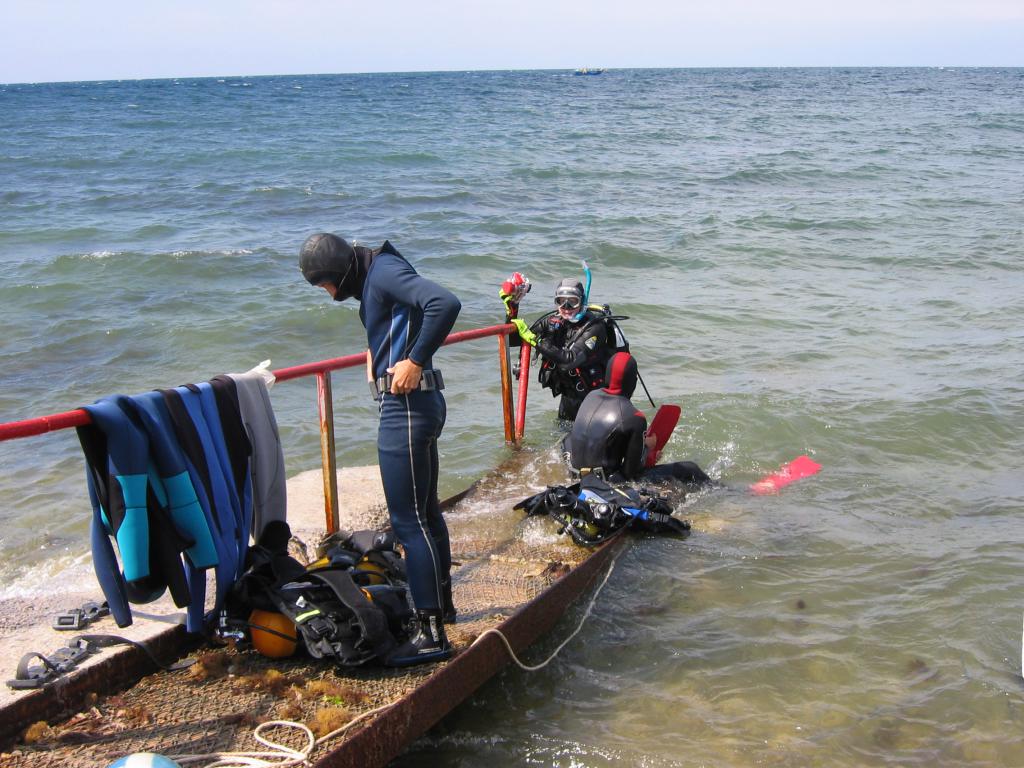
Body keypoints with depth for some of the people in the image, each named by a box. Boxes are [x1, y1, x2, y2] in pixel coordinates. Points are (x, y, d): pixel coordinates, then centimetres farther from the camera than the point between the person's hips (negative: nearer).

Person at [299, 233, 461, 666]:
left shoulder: (384, 272, -14)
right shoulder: (372, 280, 16)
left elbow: (445, 303, -29)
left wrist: (415, 361, -24)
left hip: (407, 407, -11)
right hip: (413, 405, 11)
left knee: (408, 520, -8)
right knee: (425, 512, 20)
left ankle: (431, 634, -4)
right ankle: (441, 603, 35)